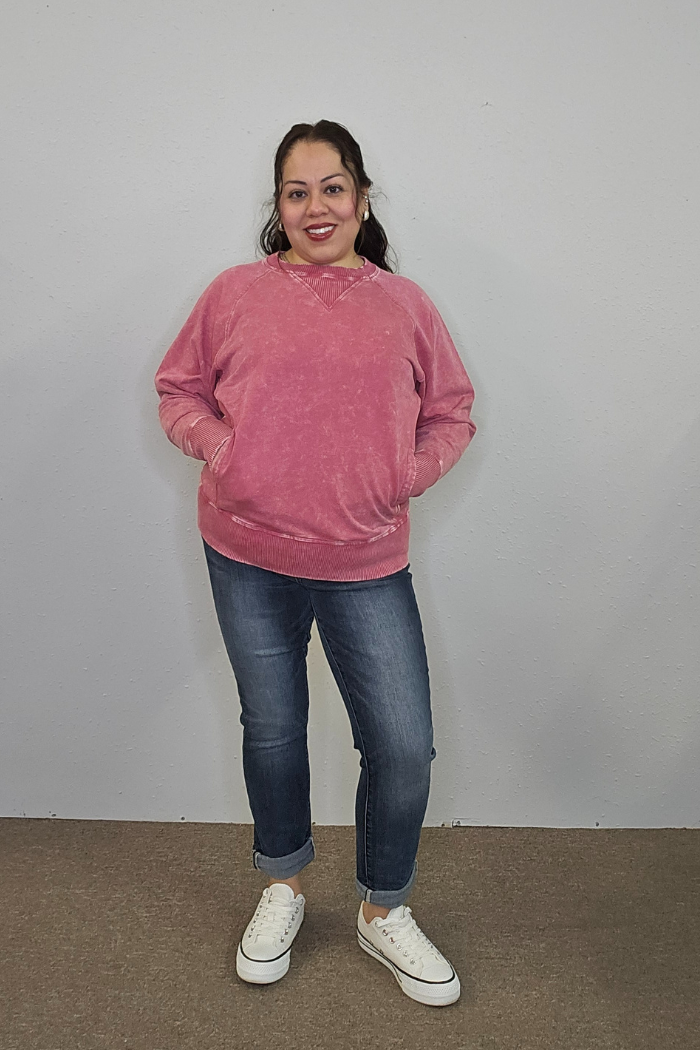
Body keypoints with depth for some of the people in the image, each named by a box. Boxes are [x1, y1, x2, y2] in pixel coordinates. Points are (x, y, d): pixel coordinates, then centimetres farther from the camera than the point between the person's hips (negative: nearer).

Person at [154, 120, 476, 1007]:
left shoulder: (402, 303, 6)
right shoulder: (236, 293, 3)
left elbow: (451, 413, 11)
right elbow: (178, 391, 9)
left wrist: (407, 475, -5)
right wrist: (220, 450, -9)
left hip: (368, 564, 1)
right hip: (250, 556, 0)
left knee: (404, 747, 2)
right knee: (272, 728, 16)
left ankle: (384, 913, 30)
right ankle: (283, 887, 42)